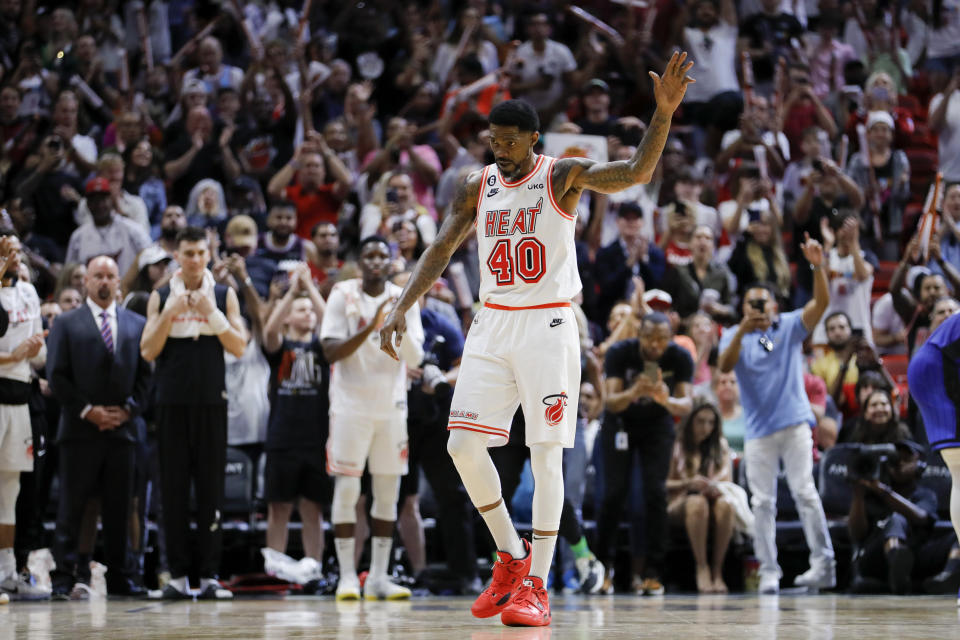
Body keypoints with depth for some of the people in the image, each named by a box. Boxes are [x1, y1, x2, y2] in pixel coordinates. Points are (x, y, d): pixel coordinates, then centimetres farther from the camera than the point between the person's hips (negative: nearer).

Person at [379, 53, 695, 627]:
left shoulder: (564, 176, -7)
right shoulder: (478, 187, 7)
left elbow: (637, 173, -20)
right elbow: (441, 250, 10)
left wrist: (664, 111, -34)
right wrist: (402, 309, -2)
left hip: (549, 327, -5)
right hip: (493, 326, 5)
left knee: (546, 454, -6)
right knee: (464, 445, -3)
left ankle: (536, 586, -2)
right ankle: (511, 558, 14)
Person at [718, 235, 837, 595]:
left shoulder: (790, 327, 8)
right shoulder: (735, 336, 9)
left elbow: (821, 302, -7)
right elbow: (725, 366, -10)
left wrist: (817, 266, -22)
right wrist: (741, 332, -26)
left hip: (794, 423, -2)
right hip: (758, 428, 2)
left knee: (804, 491, -10)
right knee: (762, 502, 1)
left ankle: (823, 563, -10)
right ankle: (768, 572, 3)